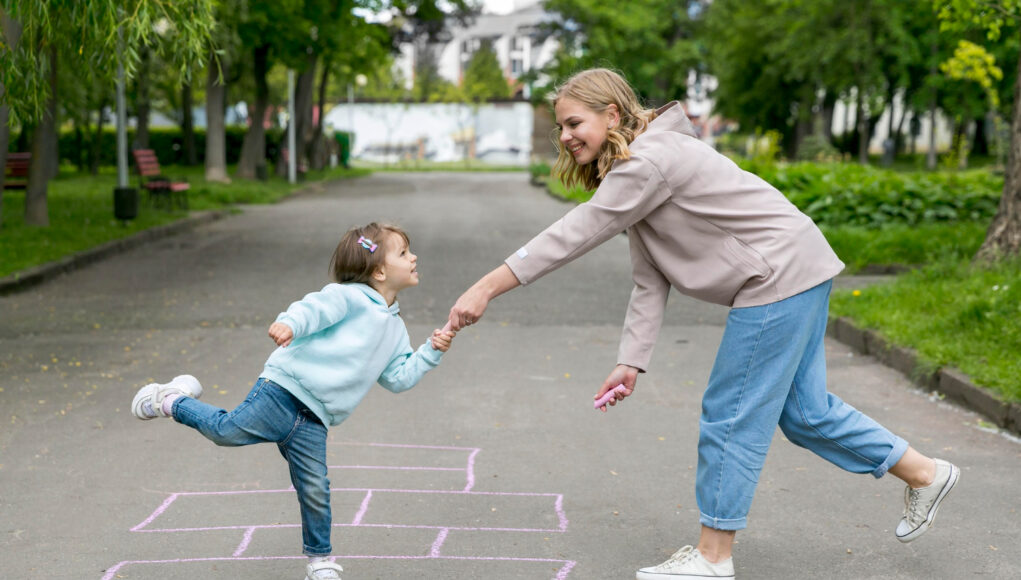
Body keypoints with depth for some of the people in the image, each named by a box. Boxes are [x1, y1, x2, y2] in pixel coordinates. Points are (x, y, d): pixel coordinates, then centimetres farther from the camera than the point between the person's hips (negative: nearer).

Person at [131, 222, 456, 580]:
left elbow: (399, 377, 18)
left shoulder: (395, 329, 19)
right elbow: (317, 307, -21)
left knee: (315, 491, 0)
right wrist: (290, 323, -42)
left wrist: (431, 353, 7)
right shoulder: (350, 296, -4)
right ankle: (172, 401, 14)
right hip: (286, 387, -5)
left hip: (313, 421, 6)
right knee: (227, 430, -14)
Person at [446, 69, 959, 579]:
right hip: (798, 275, 10)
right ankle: (925, 475, 33)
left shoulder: (650, 160, -18)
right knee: (804, 410, 18)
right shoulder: (634, 173, 13)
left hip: (782, 277, -10)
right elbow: (650, 281, 9)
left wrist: (486, 288, -23)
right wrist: (631, 363, 2)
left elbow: (575, 234, -23)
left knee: (731, 414, -3)